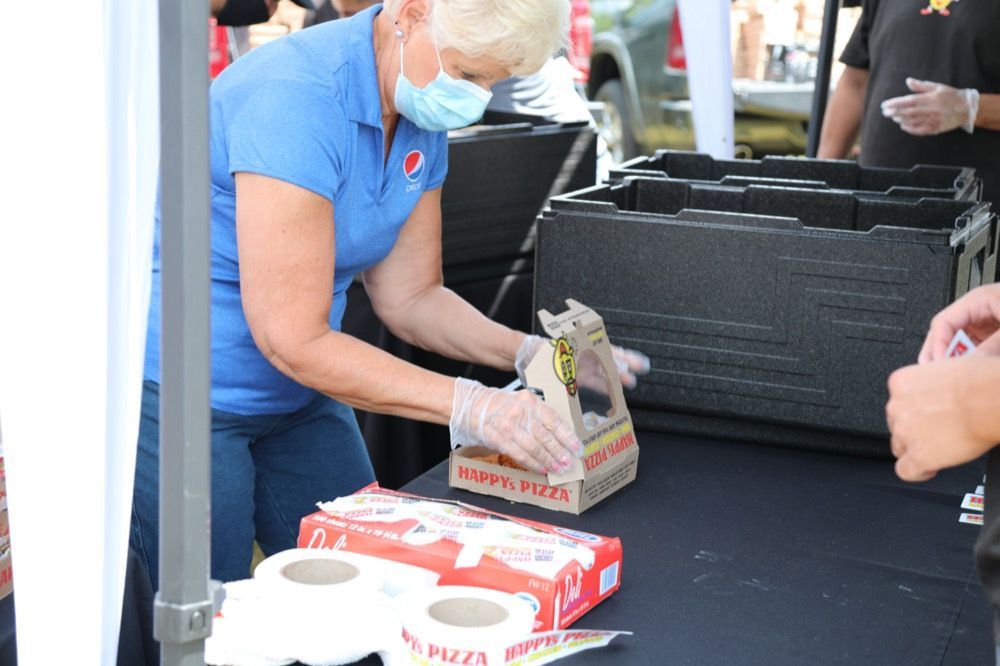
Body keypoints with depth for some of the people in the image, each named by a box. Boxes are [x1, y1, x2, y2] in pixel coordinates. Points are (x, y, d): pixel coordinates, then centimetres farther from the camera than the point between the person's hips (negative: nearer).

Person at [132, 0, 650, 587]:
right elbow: (293, 340, -26)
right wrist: (471, 407, -28)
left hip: (298, 402, 8)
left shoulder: (422, 118, -1)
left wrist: (532, 354, -9)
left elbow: (409, 296, 6)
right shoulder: (295, 98, -27)